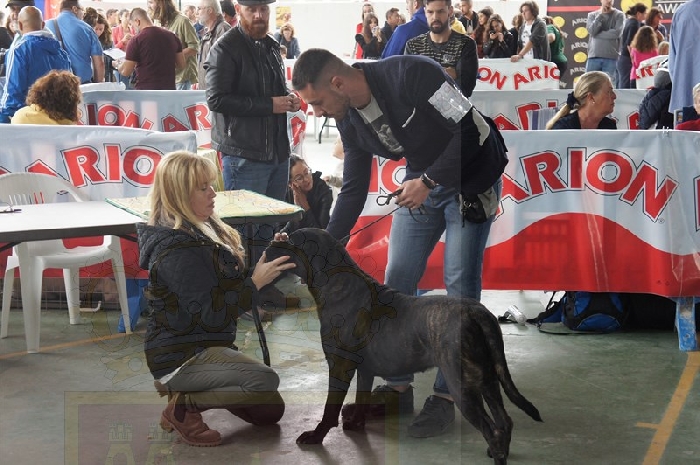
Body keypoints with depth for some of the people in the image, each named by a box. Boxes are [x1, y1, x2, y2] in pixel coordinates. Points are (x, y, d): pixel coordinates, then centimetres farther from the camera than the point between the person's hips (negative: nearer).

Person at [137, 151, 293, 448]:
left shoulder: (200, 231, 7)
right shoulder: (178, 250, -23)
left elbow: (229, 282, 12)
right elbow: (211, 314, -25)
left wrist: (267, 260, -2)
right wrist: (256, 282, -23)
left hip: (204, 346, 10)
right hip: (181, 355, -10)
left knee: (271, 411, 11)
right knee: (265, 380, -27)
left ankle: (180, 387, 16)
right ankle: (182, 404, -11)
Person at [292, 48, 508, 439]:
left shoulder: (412, 74, -30)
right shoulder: (351, 121, -6)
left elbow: (472, 130, -27)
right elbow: (353, 190, 4)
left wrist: (428, 181, -26)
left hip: (472, 176, -7)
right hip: (421, 183, 7)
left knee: (459, 285, -8)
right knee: (397, 280, 4)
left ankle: (445, 396, 0)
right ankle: (398, 388, 15)